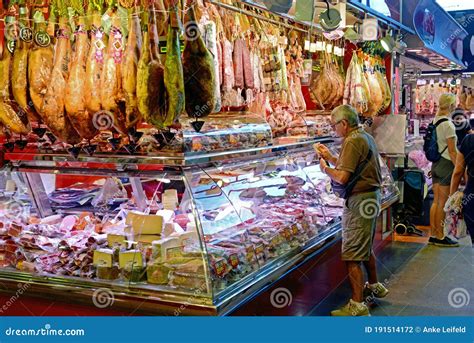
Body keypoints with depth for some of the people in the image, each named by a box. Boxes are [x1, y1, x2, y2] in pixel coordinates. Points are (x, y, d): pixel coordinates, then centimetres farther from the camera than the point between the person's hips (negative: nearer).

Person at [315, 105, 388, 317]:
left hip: (360, 202, -11)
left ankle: (357, 305, -4)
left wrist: (326, 169, -7)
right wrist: (330, 157, 17)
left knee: (352, 256, -7)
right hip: (372, 197, 11)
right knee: (366, 247, 26)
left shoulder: (352, 142, -18)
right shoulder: (366, 137, 14)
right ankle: (374, 286, 42)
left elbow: (342, 177, -24)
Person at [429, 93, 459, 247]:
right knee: (443, 203, -1)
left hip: (436, 164, 8)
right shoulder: (448, 124, -15)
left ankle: (433, 235, 16)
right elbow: (452, 151, -14)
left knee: (436, 201, 11)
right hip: (446, 164, -8)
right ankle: (440, 237, 5)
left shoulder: (435, 122, 8)